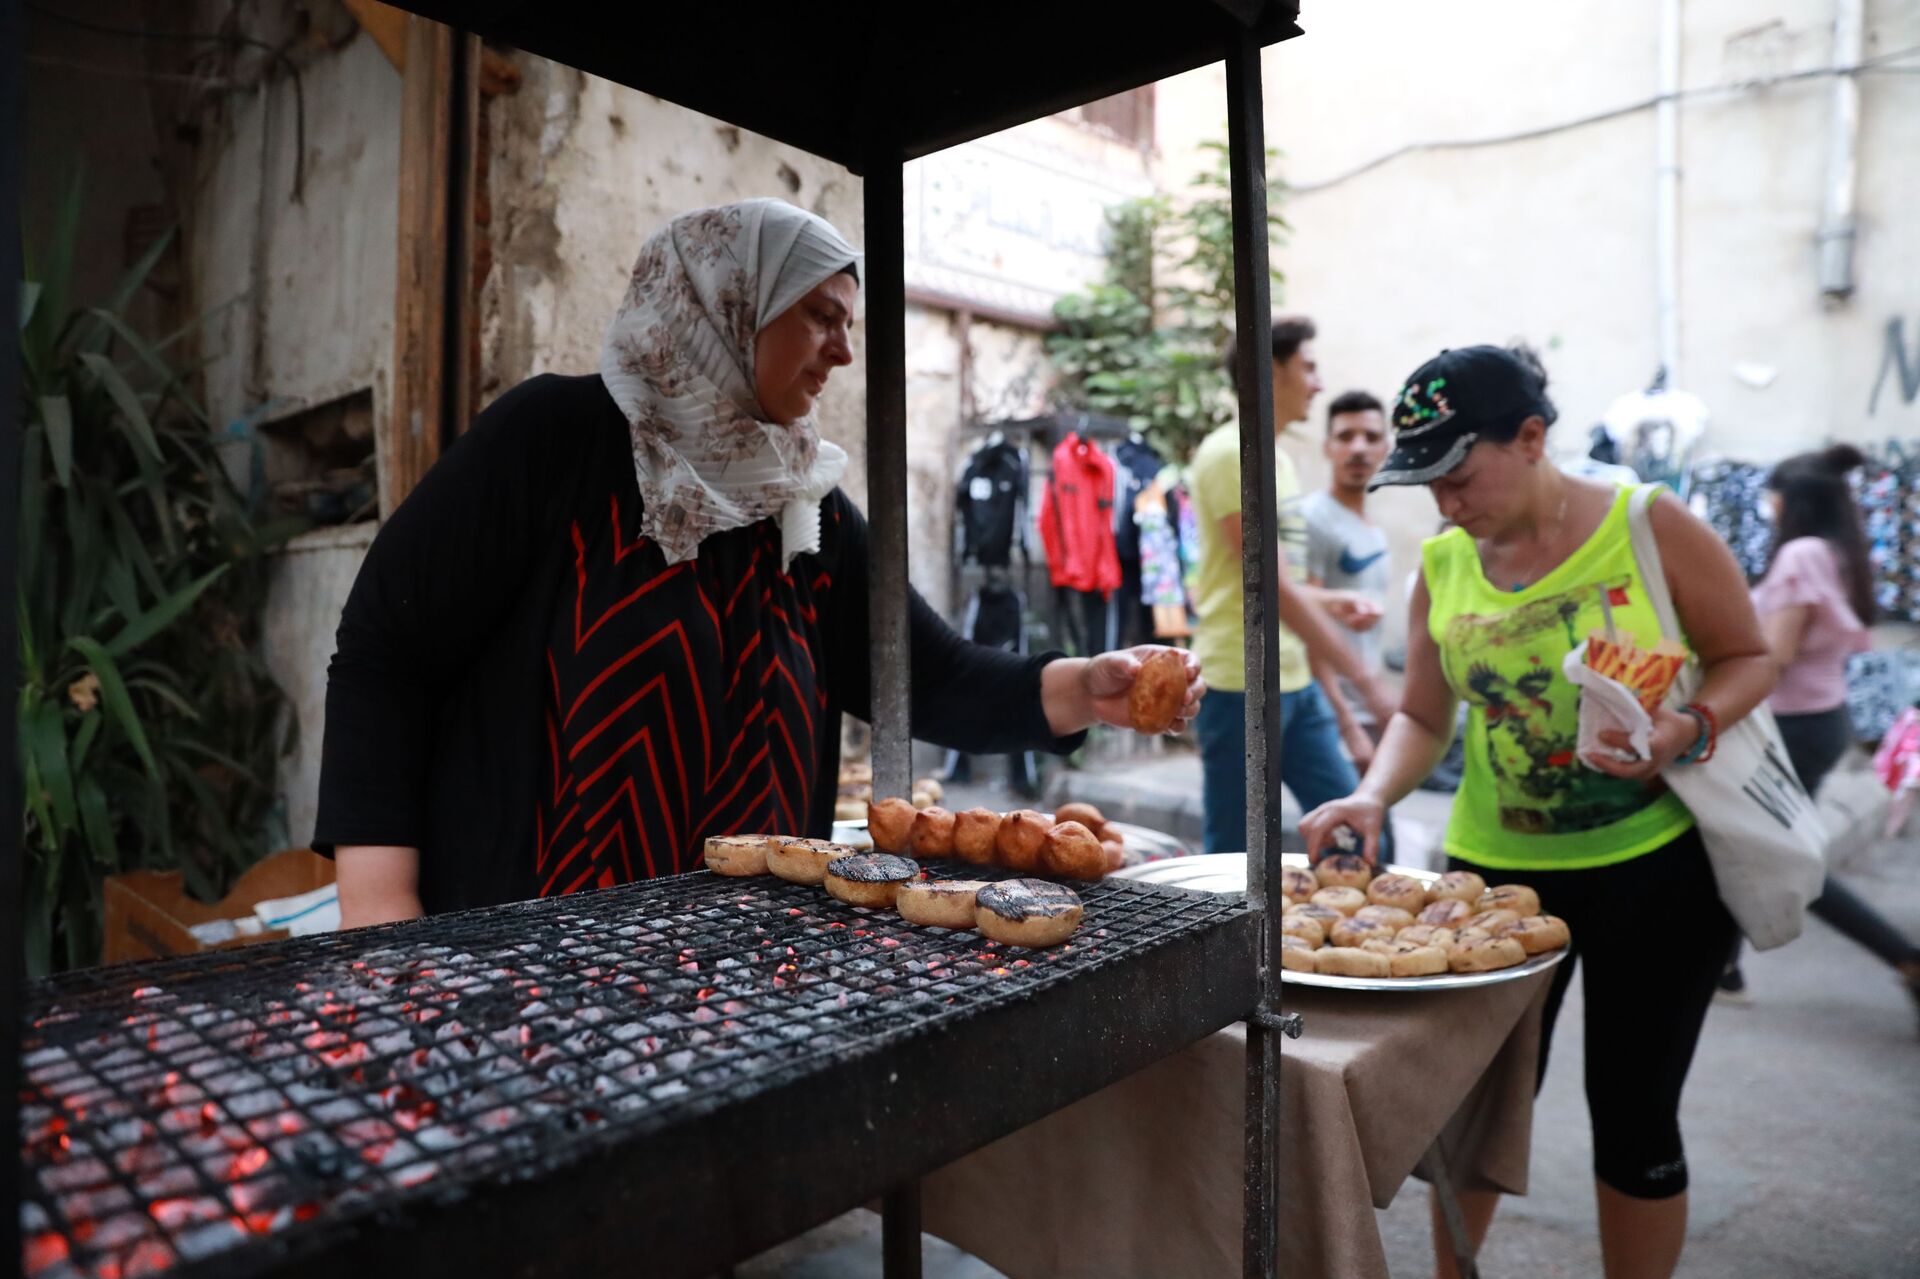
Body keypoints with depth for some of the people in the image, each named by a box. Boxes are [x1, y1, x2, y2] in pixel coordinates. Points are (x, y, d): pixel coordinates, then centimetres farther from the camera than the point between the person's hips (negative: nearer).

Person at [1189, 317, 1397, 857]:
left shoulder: (1277, 456, 14)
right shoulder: (1230, 453, -14)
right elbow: (1276, 588, -19)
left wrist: (1333, 601, 4)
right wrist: (1367, 681, -17)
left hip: (1295, 681, 9)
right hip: (1240, 684, -9)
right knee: (1233, 856, 2)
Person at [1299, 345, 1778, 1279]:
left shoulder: (1650, 525, -10)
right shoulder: (1443, 564, 0)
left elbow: (1749, 658, -2)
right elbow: (1423, 716, 4)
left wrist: (1688, 731, -22)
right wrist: (1376, 795, -14)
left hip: (1657, 862, -2)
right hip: (1497, 866, 3)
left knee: (1633, 1114, 9)